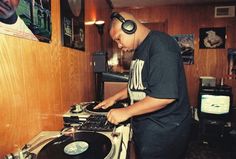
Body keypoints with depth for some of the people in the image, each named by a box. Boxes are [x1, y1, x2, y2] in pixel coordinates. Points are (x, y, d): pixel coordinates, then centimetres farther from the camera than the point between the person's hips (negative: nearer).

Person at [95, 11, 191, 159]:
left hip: (164, 131, -8)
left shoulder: (160, 45, -21)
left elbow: (166, 95, -29)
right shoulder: (141, 49, 10)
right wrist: (115, 97, 10)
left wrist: (127, 111, -20)